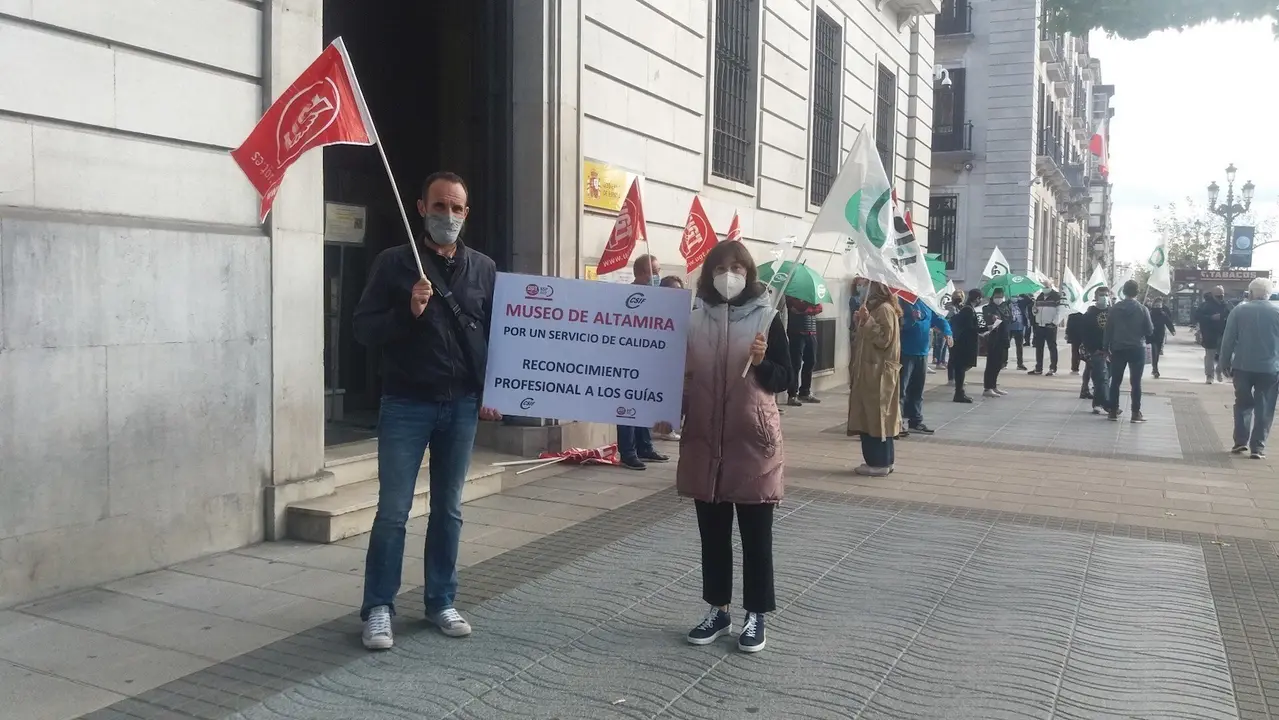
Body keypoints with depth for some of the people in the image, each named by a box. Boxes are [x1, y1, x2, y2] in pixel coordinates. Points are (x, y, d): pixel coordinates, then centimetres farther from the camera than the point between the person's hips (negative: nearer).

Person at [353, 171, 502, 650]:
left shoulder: (484, 269, 8)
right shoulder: (394, 263, -1)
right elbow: (363, 329, -2)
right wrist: (407, 311, -19)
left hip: (462, 407, 3)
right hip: (406, 405, -3)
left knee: (448, 509, 11)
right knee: (393, 510, 0)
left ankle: (441, 602, 22)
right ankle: (378, 608, 12)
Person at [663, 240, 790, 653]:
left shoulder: (766, 318, -5)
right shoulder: (695, 321, 4)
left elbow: (783, 379, -6)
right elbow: (685, 378, 11)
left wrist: (761, 363, -25)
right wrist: (668, 415, -1)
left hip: (753, 441, -3)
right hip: (704, 441, 4)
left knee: (756, 533, 5)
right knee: (712, 533, 12)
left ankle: (756, 615, 17)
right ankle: (718, 612, 25)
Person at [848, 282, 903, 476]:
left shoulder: (884, 309, -13)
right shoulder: (876, 308, 17)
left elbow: (884, 338, -21)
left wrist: (867, 320, -24)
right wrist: (861, 321, 8)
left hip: (878, 373, -10)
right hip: (871, 371, 10)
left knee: (876, 417, -7)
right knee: (871, 417, 11)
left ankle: (879, 462, -4)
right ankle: (881, 460, 15)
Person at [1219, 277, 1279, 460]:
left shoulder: (1239, 311, -3)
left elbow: (1228, 340, -3)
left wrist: (1225, 362, 6)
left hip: (1243, 366, 0)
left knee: (1243, 404, 14)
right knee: (1264, 408, 5)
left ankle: (1240, 442, 10)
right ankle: (1258, 447, 4)